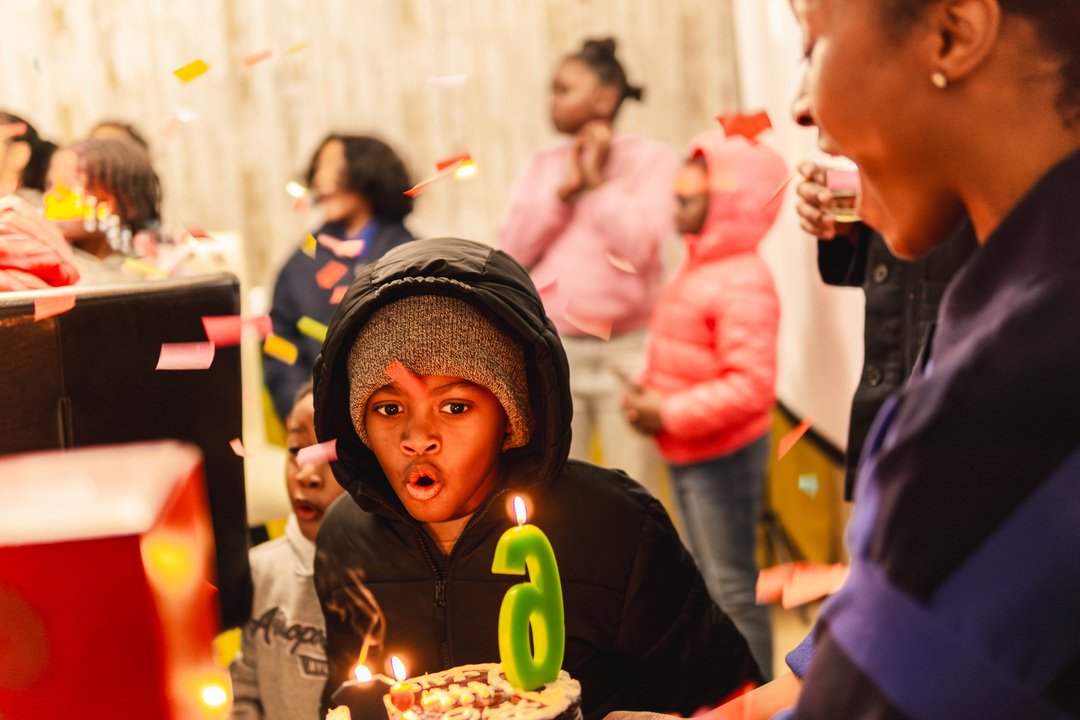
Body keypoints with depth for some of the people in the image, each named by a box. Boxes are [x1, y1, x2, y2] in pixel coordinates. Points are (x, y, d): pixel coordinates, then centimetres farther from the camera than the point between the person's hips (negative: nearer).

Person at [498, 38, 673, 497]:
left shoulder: (650, 159, 0)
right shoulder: (541, 166, 12)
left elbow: (639, 245, -14)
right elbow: (511, 249, 1)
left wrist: (598, 182, -6)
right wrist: (565, 189, -6)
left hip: (627, 350, -4)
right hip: (554, 353, 4)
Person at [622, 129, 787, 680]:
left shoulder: (742, 284, -23)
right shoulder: (696, 268, 8)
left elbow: (750, 386, -29)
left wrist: (669, 414, -24)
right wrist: (644, 390, 2)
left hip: (724, 454, -10)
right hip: (686, 453, 10)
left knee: (733, 589, 0)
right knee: (707, 580, 21)